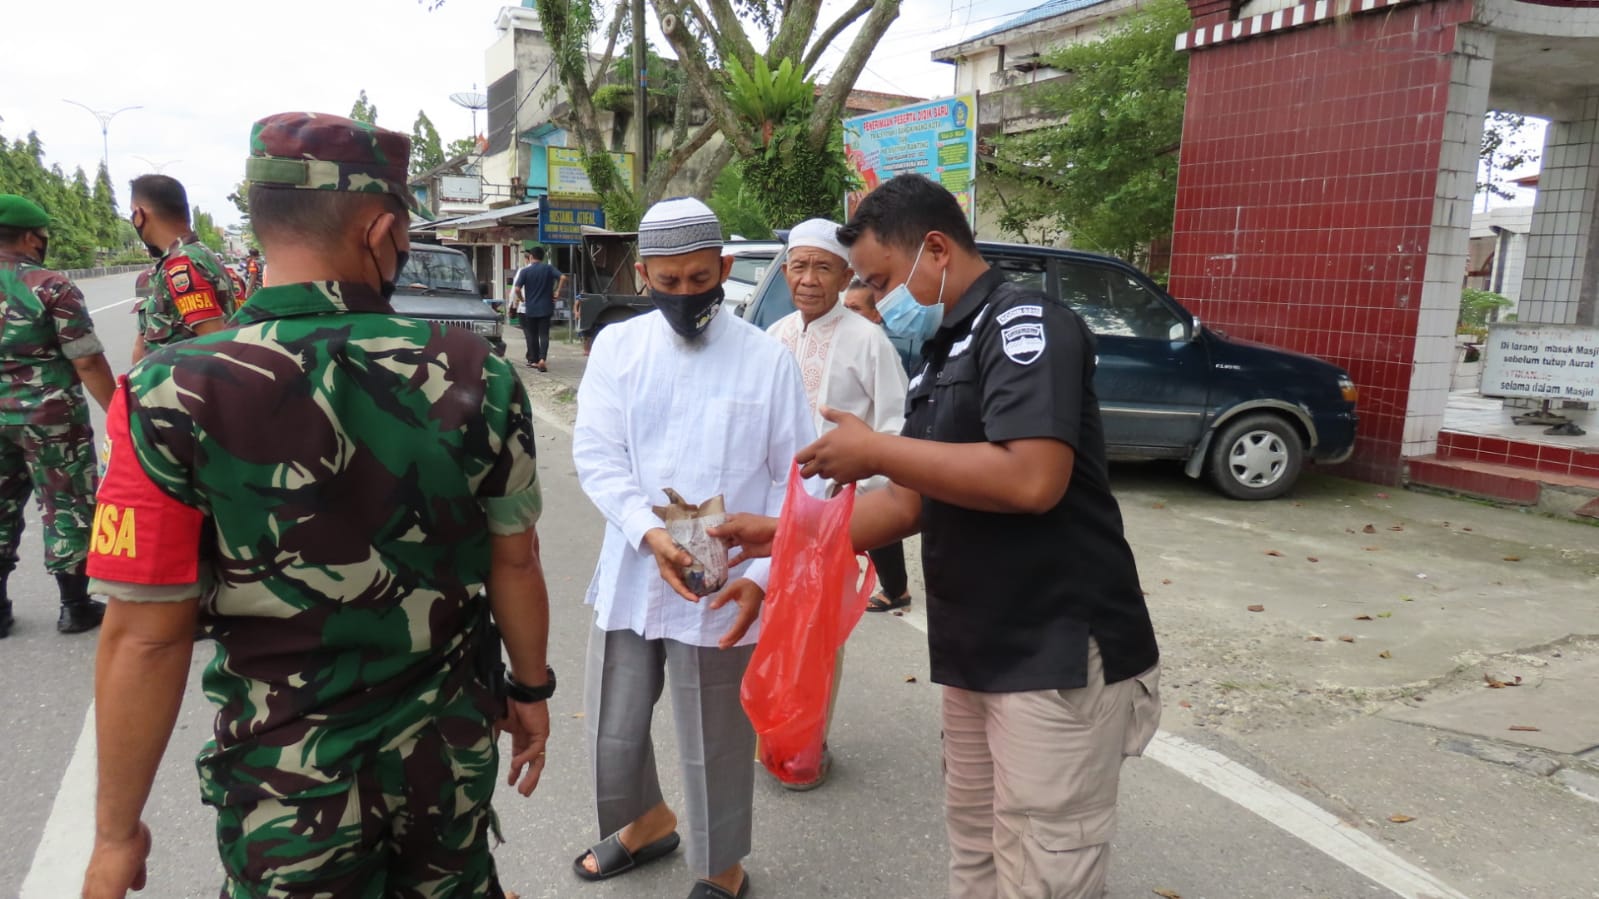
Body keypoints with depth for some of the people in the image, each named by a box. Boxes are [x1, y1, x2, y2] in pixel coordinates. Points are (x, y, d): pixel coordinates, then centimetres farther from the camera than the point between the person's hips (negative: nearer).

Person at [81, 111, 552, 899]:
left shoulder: (175, 397, -19)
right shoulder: (477, 376, -12)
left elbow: (148, 637, -16)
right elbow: (515, 563, -4)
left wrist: (117, 833, -4)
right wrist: (530, 690, 12)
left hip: (288, 779, -2)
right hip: (451, 751, 3)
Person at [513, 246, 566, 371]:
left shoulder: (525, 271, -3)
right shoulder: (549, 268, 0)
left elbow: (517, 288, -11)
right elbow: (563, 278, -14)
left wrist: (521, 299, 7)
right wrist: (557, 292, -4)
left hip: (530, 308, 0)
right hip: (546, 308, 0)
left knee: (532, 335, 12)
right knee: (544, 335, 0)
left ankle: (533, 360, 18)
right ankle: (542, 359, -18)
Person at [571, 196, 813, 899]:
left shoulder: (767, 358, -4)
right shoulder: (616, 346, 2)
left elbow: (795, 481, -3)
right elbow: (596, 454, -6)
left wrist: (762, 576, -14)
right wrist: (649, 532, -22)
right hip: (630, 577, 3)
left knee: (715, 745, 10)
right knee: (611, 733, 17)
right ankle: (647, 822, 48)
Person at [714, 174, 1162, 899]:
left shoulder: (1026, 324, -13)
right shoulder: (942, 358, 14)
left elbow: (1032, 480, -28)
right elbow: (913, 502, 16)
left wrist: (875, 451, -18)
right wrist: (783, 534, 7)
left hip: (1060, 657, -9)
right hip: (977, 653, 9)